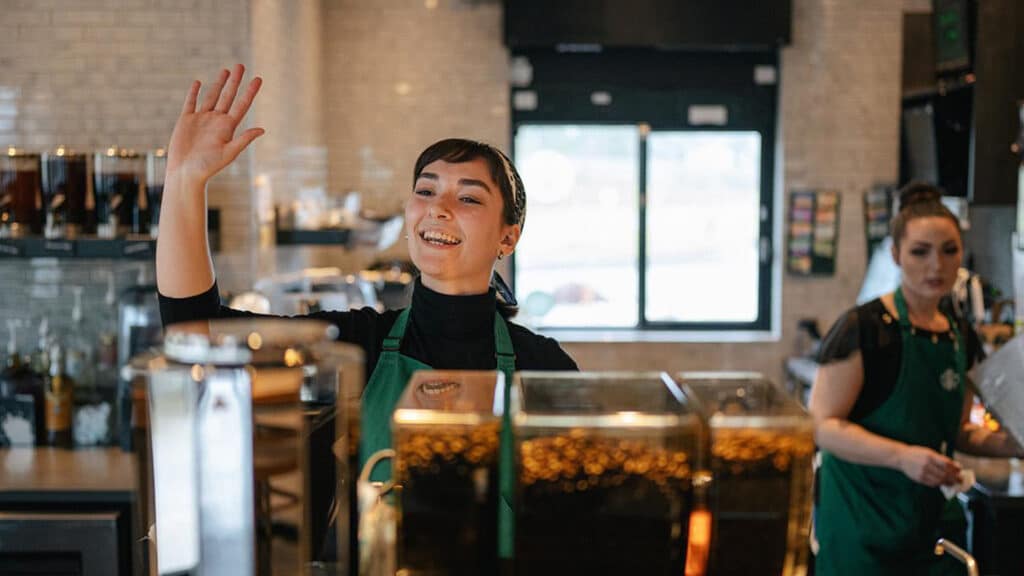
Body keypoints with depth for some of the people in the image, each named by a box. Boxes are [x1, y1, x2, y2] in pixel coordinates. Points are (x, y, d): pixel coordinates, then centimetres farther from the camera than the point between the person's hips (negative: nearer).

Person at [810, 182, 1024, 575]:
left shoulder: (962, 338, 7)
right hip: (863, 522, -6)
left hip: (931, 518, 6)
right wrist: (902, 455, -28)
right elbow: (826, 426, -16)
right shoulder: (864, 328, -14)